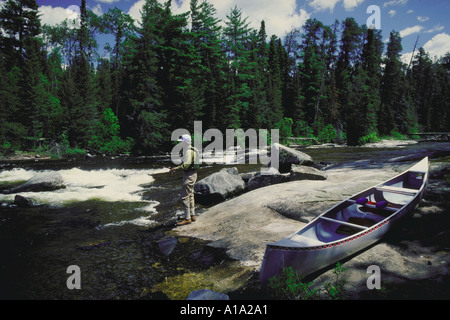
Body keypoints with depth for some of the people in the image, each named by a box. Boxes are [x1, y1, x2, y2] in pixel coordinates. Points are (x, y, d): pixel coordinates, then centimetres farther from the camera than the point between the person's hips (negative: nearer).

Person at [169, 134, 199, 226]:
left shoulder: (189, 151, -18)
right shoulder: (191, 150, 15)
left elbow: (186, 165, -25)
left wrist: (175, 169, -18)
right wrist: (176, 168, 18)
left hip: (189, 175, -11)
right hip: (192, 174, 11)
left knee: (185, 196, -7)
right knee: (190, 195, 16)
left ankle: (187, 218, -3)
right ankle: (192, 215, 24)